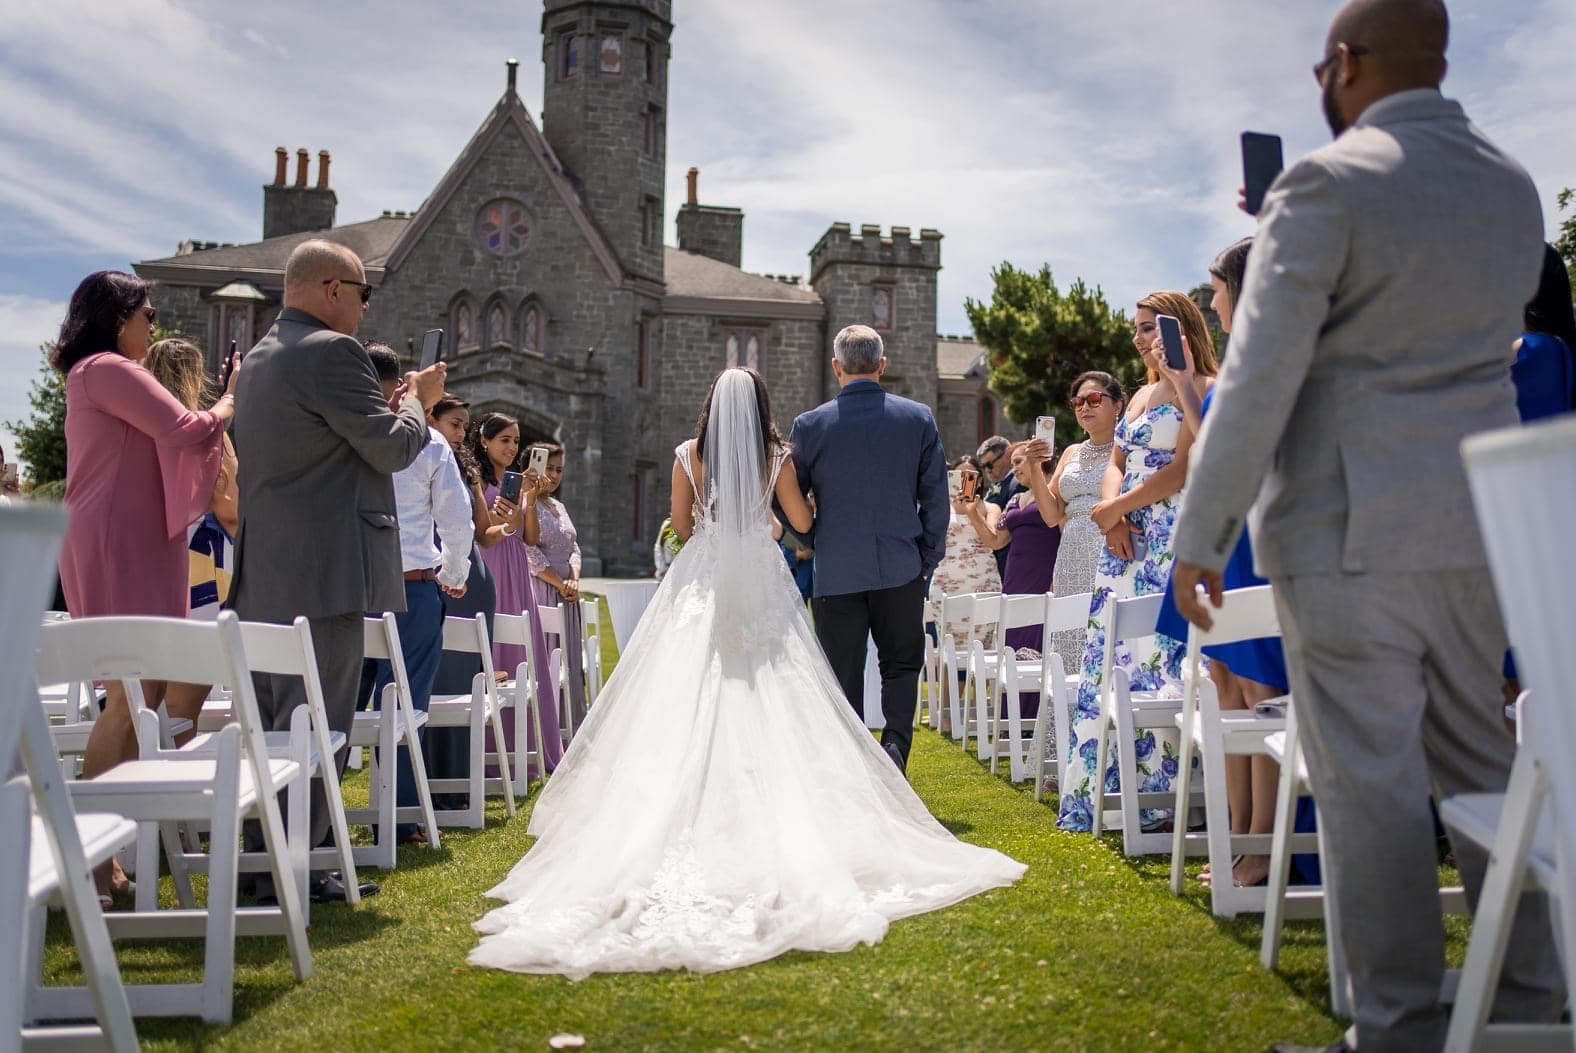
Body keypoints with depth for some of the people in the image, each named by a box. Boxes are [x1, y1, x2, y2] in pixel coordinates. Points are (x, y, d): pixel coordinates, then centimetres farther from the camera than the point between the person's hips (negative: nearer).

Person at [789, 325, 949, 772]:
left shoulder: (810, 425, -4)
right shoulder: (919, 418, -1)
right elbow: (935, 497, 1)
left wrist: (809, 543, 22)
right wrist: (929, 559, 11)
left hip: (837, 571, -1)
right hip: (901, 568, 1)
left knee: (844, 674, 9)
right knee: (901, 663, 16)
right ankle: (895, 741, -5)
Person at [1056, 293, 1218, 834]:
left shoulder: (1202, 390, -5)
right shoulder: (1141, 394, 21)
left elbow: (1184, 469, -14)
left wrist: (1116, 507, -9)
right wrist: (1113, 515, -3)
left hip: (1174, 539, -8)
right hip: (1128, 539, 8)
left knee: (1158, 655, -10)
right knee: (1112, 654, 5)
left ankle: (1160, 794, -4)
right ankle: (1112, 789, 10)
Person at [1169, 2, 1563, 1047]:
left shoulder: (1327, 184, -10)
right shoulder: (1515, 187, 13)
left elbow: (1258, 380, -15)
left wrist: (1200, 535, -9)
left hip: (1350, 529, -7)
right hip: (1479, 523, 8)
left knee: (1369, 775, -1)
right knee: (1481, 756, 17)